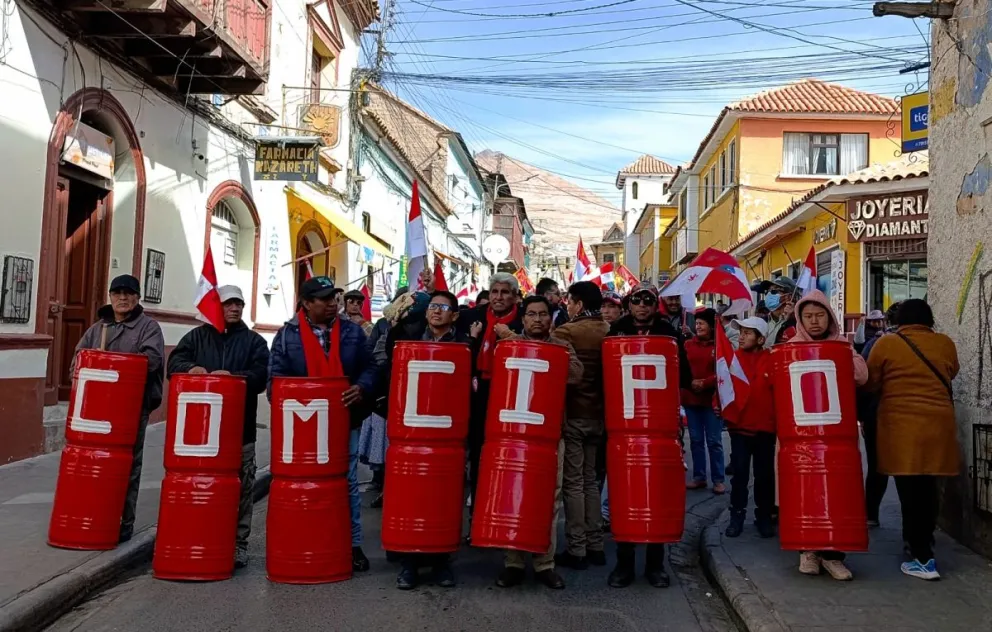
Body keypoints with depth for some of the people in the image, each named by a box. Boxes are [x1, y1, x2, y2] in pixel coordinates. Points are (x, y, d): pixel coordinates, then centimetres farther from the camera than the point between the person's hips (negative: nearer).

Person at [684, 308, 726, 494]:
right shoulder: (688, 344, 7)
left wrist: (705, 383, -18)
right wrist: (690, 383, -14)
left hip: (712, 399, -3)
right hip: (690, 398, 3)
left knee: (714, 441, 2)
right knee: (696, 440, 9)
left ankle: (718, 480, 9)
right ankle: (698, 477, 17)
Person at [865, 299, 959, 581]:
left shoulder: (886, 344, -4)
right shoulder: (946, 344, 5)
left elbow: (871, 384, 5)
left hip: (901, 426, -4)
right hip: (937, 425, 4)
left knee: (909, 491, 0)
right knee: (928, 488, 16)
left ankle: (923, 558, 0)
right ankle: (923, 542, 29)